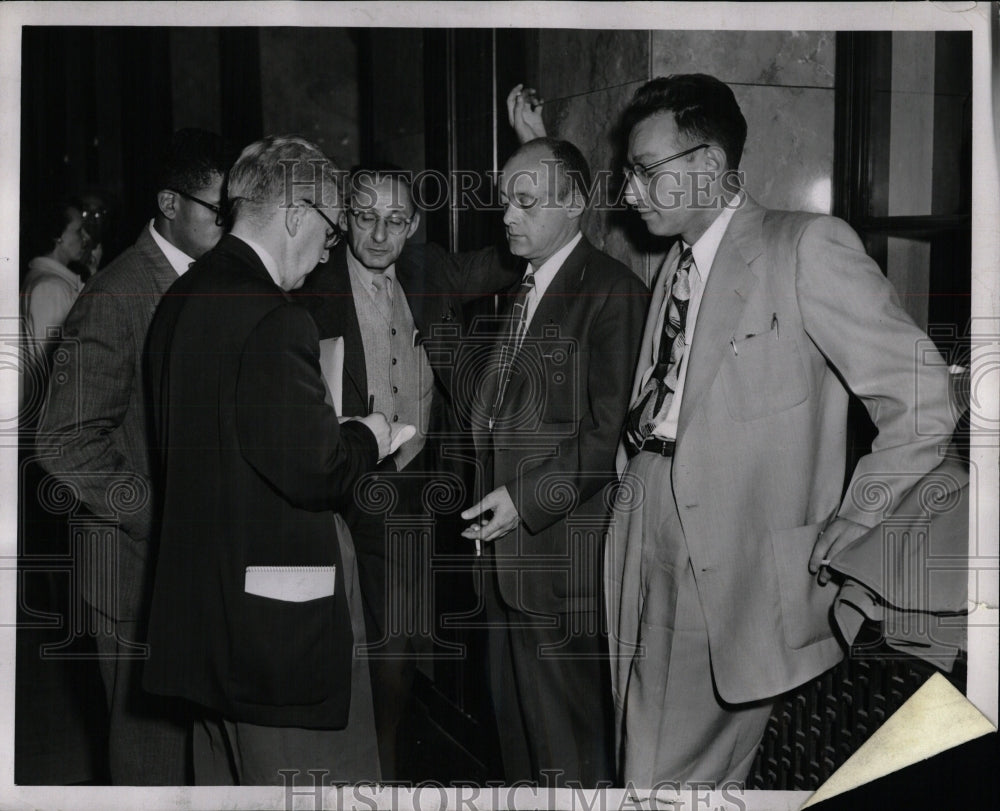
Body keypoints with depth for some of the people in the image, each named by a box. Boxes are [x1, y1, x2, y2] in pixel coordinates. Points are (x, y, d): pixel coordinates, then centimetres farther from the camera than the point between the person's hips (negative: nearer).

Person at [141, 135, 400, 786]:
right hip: (279, 611, -10)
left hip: (204, 597, 10)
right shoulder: (273, 321, -20)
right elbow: (314, 472, -22)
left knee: (226, 779, 20)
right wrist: (366, 439, -2)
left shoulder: (180, 301, 9)